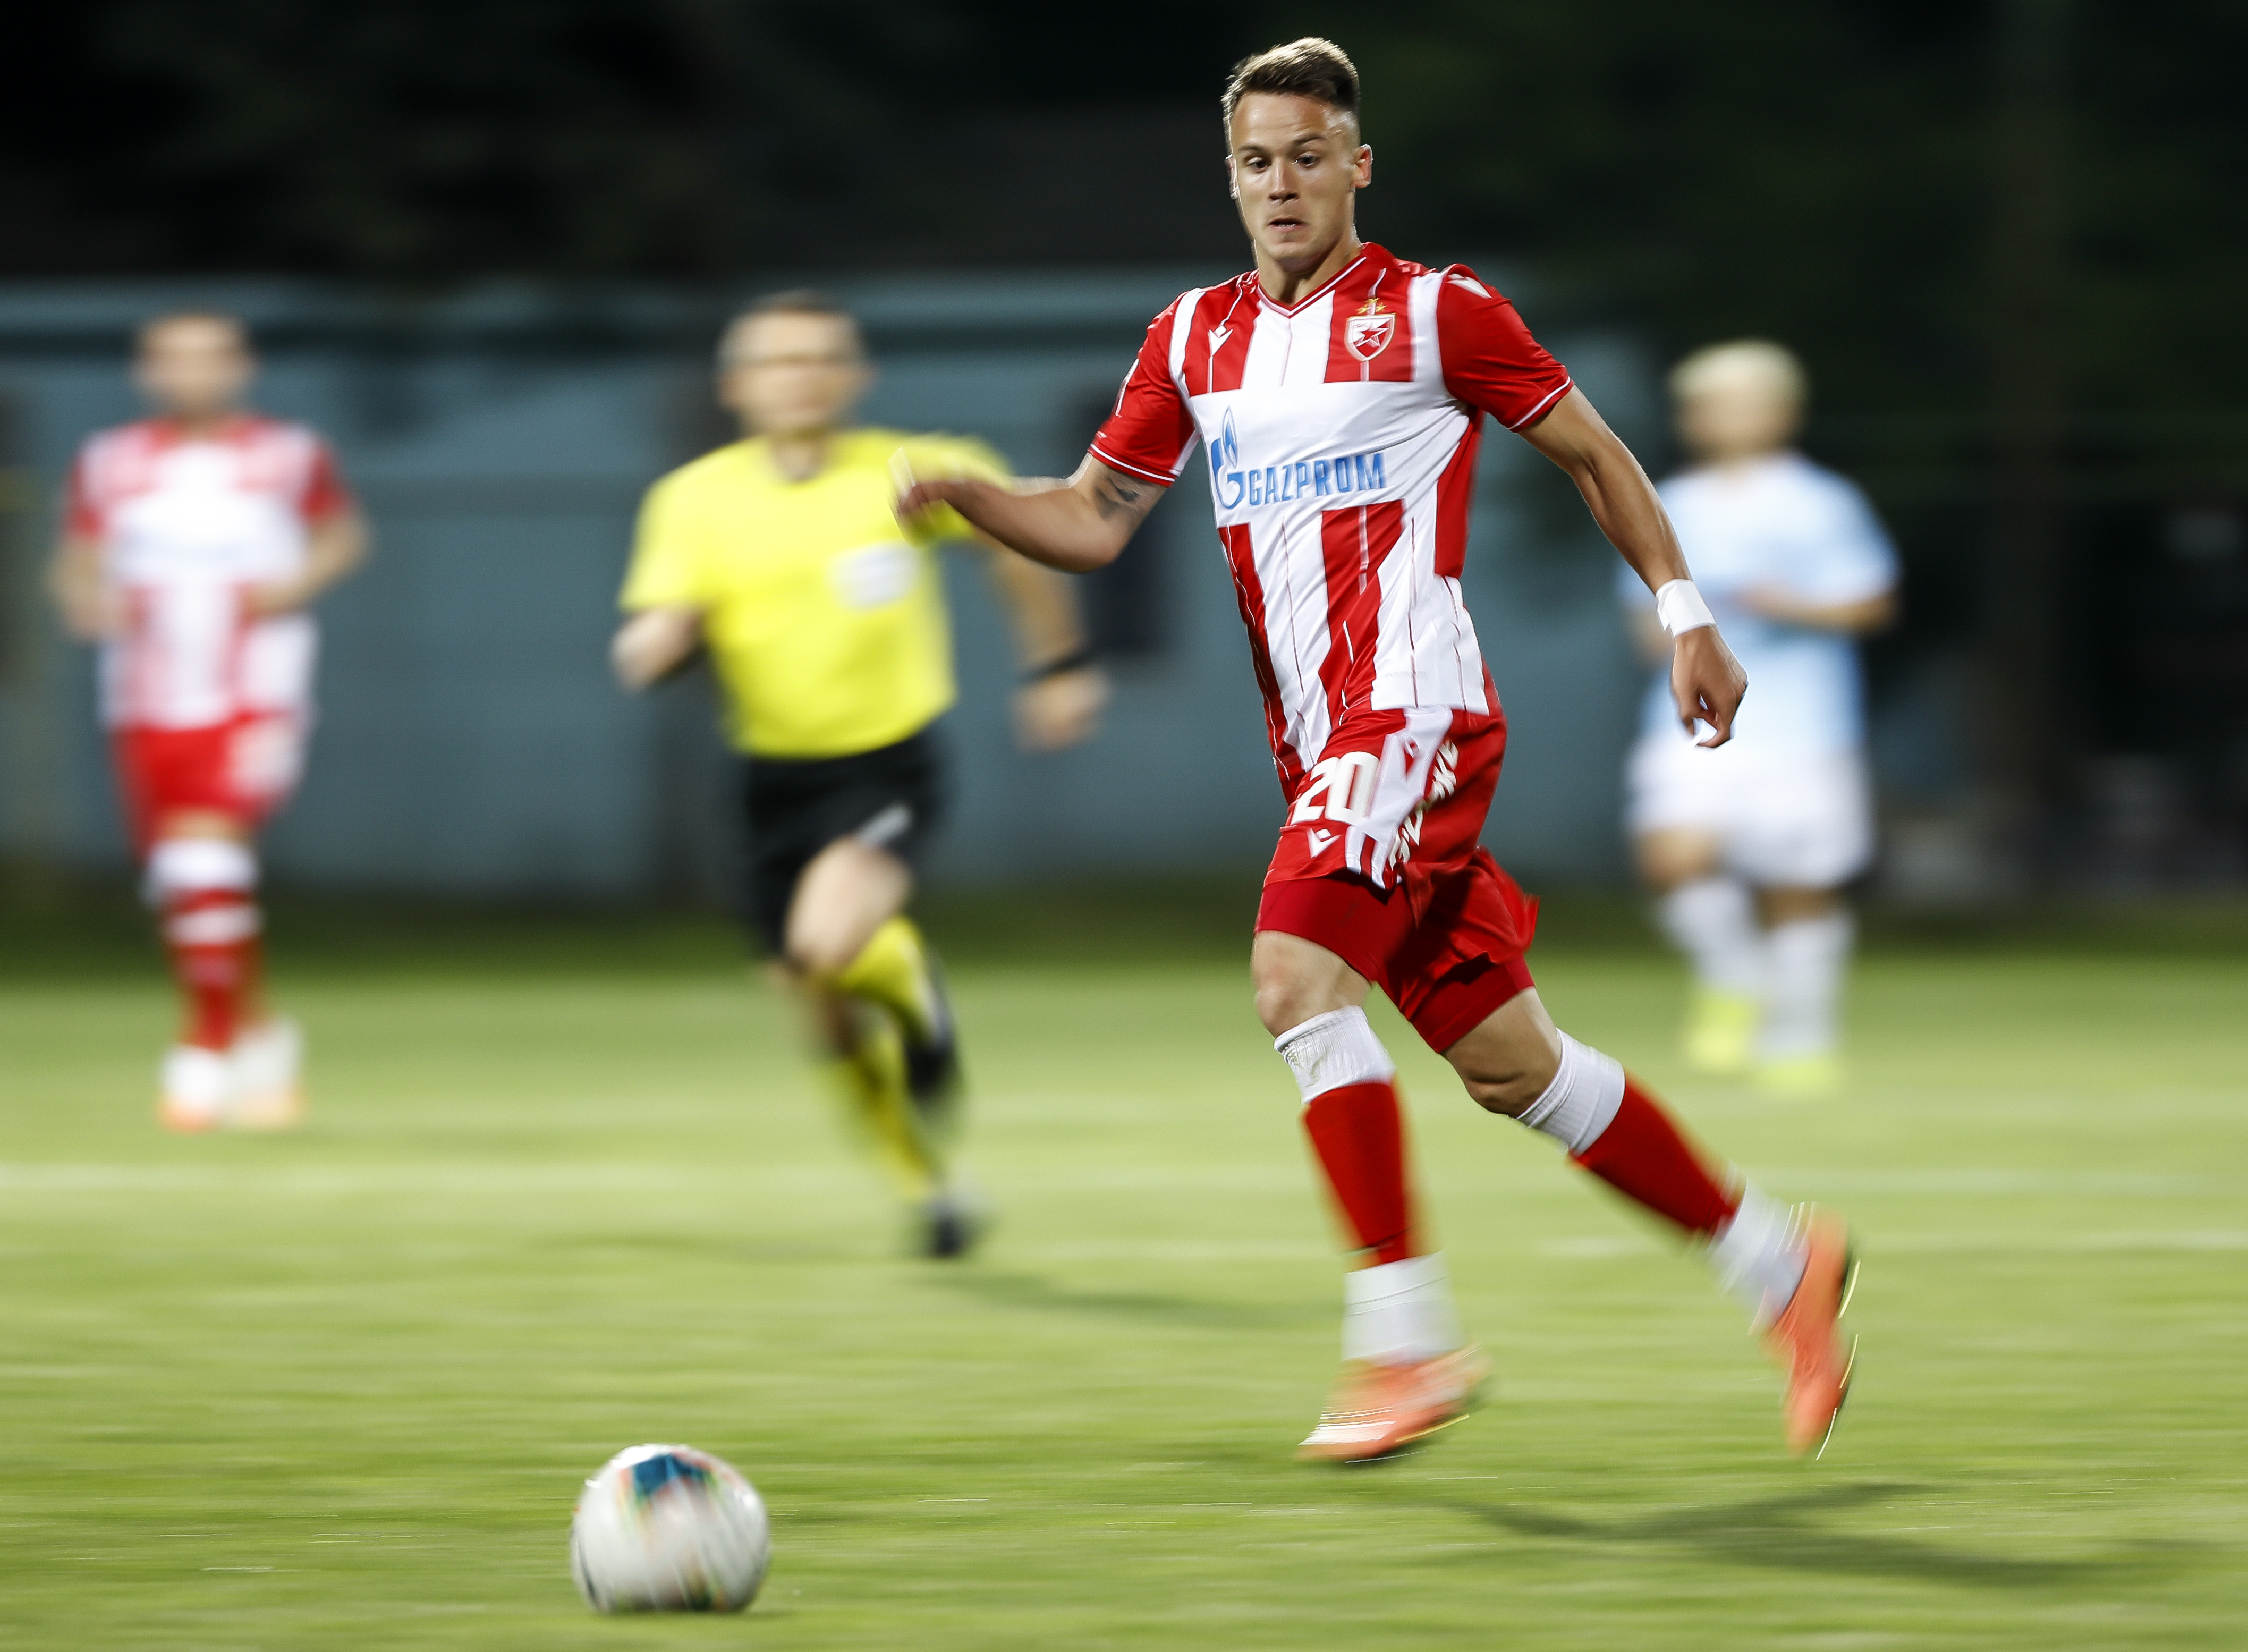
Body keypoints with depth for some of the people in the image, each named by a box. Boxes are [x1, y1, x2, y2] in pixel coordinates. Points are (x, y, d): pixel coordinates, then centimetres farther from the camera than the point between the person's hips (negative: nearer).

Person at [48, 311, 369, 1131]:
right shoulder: (111, 465, 5)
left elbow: (343, 534, 14)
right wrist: (88, 602, -9)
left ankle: (207, 1042, -10)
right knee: (175, 881, 7)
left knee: (203, 851, -22)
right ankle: (259, 1029, 30)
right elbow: (78, 564, 13)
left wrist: (298, 584, -5)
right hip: (149, 709, 4)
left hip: (256, 702, -4)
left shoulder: (289, 456, 0)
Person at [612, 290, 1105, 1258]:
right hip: (778, 777, 3)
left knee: (829, 943, -29)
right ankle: (930, 1184, 33)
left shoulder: (910, 475, -9)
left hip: (890, 767, -3)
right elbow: (656, 637, -8)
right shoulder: (697, 499, -5)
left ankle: (918, 1004, 7)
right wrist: (656, 644, -32)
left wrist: (1058, 665, 12)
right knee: (831, 1022, 9)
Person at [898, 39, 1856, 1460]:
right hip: (1320, 742, 7)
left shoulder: (1434, 314, -4)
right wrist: (965, 497, -2)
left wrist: (1684, 611, 2)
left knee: (1299, 981, -23)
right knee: (1505, 1059, 8)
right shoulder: (1195, 342, 12)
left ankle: (1406, 1341, -19)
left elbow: (1591, 452, 5)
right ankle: (1776, 1260, 21)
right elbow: (1095, 519, 16)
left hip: (1414, 710, -7)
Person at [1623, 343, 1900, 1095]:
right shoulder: (1674, 510, 12)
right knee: (1674, 856, -20)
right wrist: (1662, 630, 0)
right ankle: (1734, 982, 5)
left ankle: (1801, 1041, 18)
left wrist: (1794, 608, -17)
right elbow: (1648, 605, 22)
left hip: (1799, 729, -3)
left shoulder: (1820, 505, -2)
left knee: (1796, 892, 1)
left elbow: (1871, 602, -2)